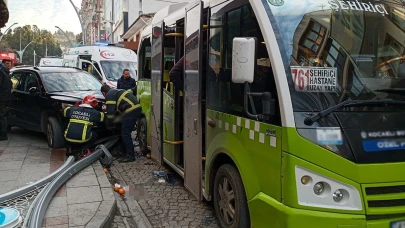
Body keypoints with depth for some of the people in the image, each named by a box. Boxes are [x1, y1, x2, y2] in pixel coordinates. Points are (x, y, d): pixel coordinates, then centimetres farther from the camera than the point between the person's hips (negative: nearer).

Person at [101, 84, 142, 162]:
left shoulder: (109, 95, 1)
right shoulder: (117, 91, 30)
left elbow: (111, 111, -6)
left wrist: (108, 123, 8)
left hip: (131, 110, -10)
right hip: (137, 107, 10)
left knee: (125, 133, -4)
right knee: (125, 132, 19)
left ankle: (130, 156, -3)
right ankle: (123, 152, 28)